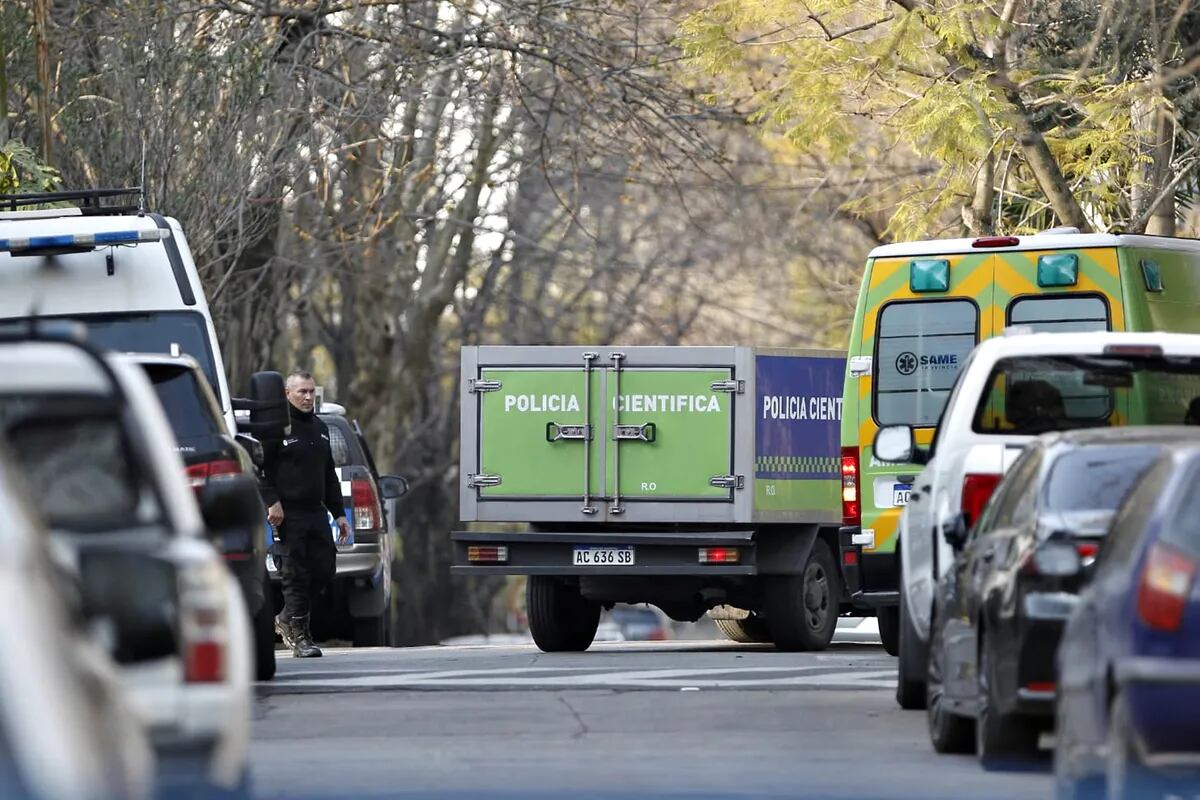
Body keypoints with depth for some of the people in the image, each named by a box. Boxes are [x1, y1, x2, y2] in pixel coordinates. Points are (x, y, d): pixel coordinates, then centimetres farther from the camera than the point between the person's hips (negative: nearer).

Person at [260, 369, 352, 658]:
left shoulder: (319, 428, 20)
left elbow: (329, 475, 26)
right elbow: (258, 468, -9)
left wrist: (339, 513, 22)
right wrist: (272, 502, -19)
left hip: (316, 513, 7)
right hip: (289, 514, -7)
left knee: (325, 569, 5)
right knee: (296, 574, -7)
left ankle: (287, 620, 22)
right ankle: (298, 636, -1)